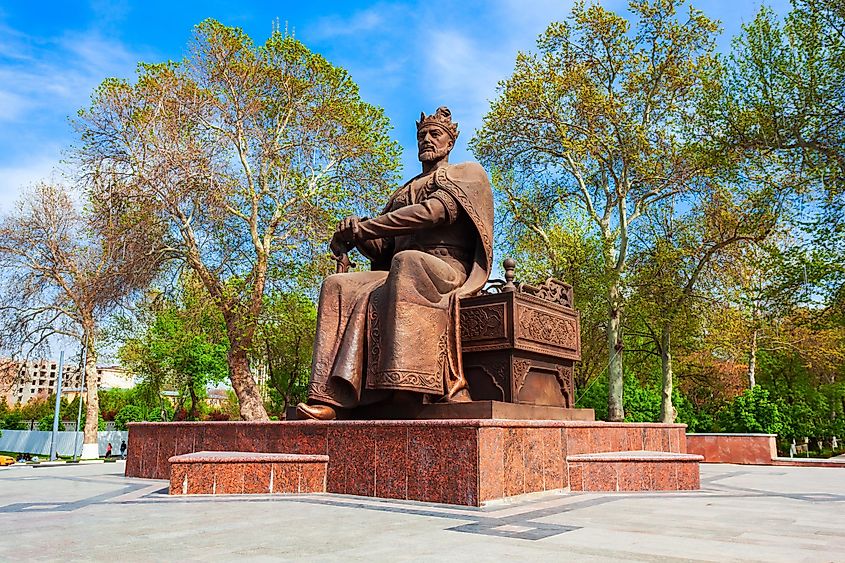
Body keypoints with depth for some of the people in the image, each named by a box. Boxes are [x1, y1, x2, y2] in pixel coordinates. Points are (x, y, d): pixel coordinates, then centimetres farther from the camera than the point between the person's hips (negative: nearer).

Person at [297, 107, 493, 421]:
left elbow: (435, 211, -7)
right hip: (402, 273, 6)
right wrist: (355, 236, -5)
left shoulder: (468, 173, 14)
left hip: (447, 268, -5)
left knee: (406, 262, -38)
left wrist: (363, 227, -9)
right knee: (338, 287, -18)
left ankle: (447, 385, -43)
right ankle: (330, 399, -32)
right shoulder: (404, 192, 31)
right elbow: (381, 248, 20)